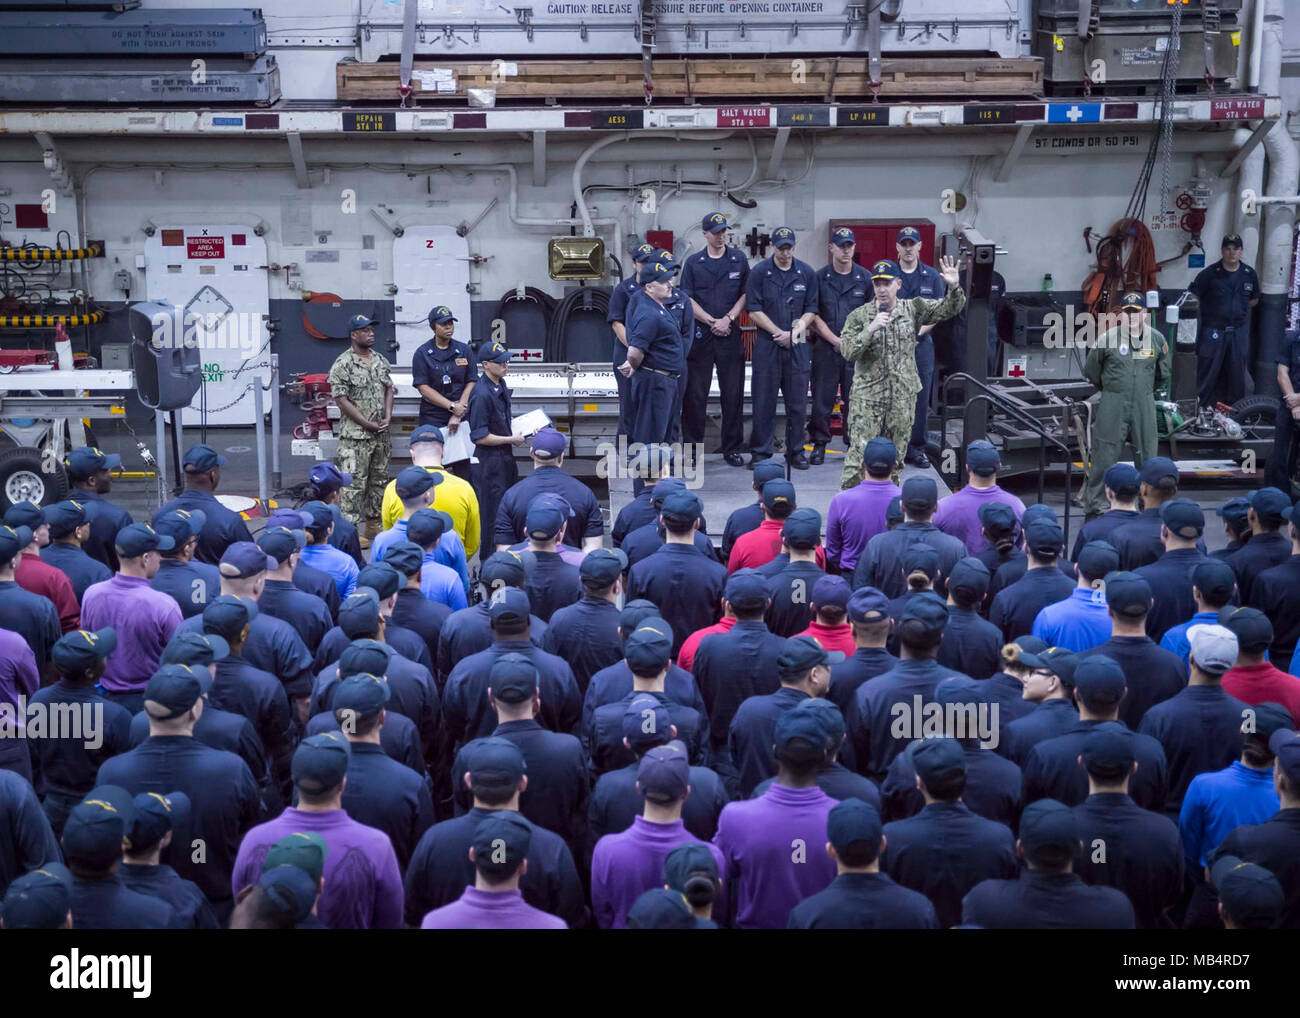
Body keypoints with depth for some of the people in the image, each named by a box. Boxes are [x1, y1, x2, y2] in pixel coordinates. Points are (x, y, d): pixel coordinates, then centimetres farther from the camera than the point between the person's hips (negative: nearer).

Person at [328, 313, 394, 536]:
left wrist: (387, 417, 0)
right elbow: (341, 399, -14)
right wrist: (367, 424, -14)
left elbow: (389, 389, 17)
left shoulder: (381, 361, 12)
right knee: (354, 483, -7)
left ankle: (373, 524, 23)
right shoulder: (343, 364, -11)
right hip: (355, 436, -7)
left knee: (379, 480, 12)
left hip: (381, 435, 7)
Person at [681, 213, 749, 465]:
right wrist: (712, 322, -8)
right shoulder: (693, 262, 6)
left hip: (730, 334, 1)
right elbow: (687, 299, 2)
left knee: (732, 393, 2)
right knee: (695, 393, 0)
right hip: (699, 334, -1)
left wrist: (728, 319, -7)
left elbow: (746, 294, 7)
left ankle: (732, 448, 10)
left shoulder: (739, 259, 8)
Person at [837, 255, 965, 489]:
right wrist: (870, 330, -22)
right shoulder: (859, 316, -1)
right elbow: (847, 351, -10)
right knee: (859, 452, -9)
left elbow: (948, 309, 4)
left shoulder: (913, 309, 5)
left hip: (903, 397, 3)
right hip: (867, 396, -2)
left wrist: (954, 288, -14)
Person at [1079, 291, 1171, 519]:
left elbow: (1165, 371, 23)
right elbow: (1091, 371, 8)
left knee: (1147, 454, 8)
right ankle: (1092, 500, 7)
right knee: (1104, 453, -3)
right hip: (1113, 404, -3)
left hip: (1144, 405, 3)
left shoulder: (1156, 339, 5)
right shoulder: (1107, 339, -6)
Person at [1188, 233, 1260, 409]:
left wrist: (1238, 308, 6)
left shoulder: (1249, 274, 5)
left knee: (1236, 375, 10)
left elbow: (1254, 299, 19)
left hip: (1238, 332, 4)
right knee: (1207, 374, -2)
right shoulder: (1209, 273, -8)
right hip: (1212, 332, -4)